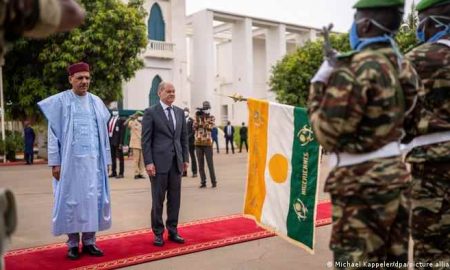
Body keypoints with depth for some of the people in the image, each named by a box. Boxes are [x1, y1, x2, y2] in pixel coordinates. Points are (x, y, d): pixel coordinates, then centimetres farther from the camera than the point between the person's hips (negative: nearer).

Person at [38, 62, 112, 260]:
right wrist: (55, 162, -7)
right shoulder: (60, 101, -2)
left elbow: (103, 133, 10)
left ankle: (89, 242, 14)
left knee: (93, 199, 4)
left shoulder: (96, 102, 9)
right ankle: (73, 244, 13)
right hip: (70, 160, -3)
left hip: (94, 160, 3)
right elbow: (53, 134, -2)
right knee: (71, 200, 3)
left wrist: (106, 160, 7)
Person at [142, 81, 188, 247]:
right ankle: (158, 233, 15)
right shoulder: (151, 112, -3)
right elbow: (146, 140, -6)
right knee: (158, 199, 3)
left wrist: (185, 158, 9)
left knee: (175, 199, 9)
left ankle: (173, 231, 19)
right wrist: (148, 162, -12)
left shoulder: (180, 112, 13)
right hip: (159, 162, -5)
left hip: (176, 162, 5)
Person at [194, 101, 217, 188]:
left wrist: (203, 118, -14)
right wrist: (197, 117, -9)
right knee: (201, 164, 4)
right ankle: (203, 182, 10)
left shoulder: (211, 118, 5)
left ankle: (213, 181, 4)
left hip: (208, 143, -3)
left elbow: (209, 126, -12)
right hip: (198, 143, 3)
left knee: (210, 163, -4)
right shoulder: (198, 117, 11)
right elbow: (194, 127, -2)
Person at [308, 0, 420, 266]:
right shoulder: (403, 67, 7)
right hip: (395, 173, 8)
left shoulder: (354, 69, -17)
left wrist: (318, 86, -2)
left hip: (361, 183, -8)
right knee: (393, 259, 17)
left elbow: (327, 135, -14)